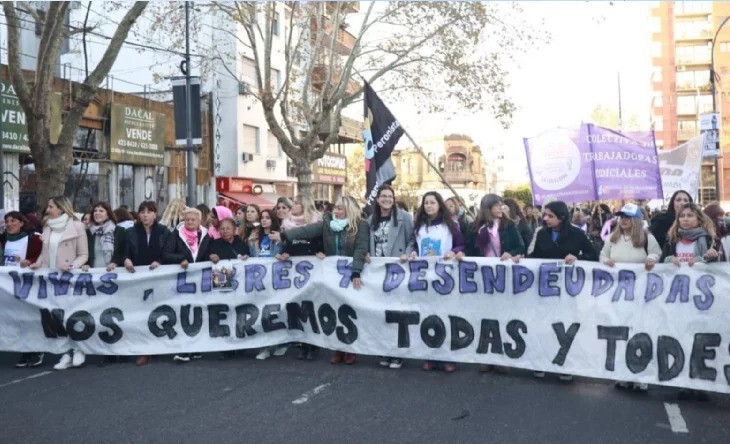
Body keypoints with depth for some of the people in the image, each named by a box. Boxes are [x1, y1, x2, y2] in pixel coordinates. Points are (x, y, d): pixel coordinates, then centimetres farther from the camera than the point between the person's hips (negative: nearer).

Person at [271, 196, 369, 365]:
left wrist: (356, 272, -30)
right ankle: (339, 350, 16)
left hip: (351, 276, -4)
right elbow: (307, 230, -10)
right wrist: (284, 235, -23)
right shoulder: (327, 223, 1)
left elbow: (361, 249, -19)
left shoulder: (361, 226, -10)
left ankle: (351, 350, 15)